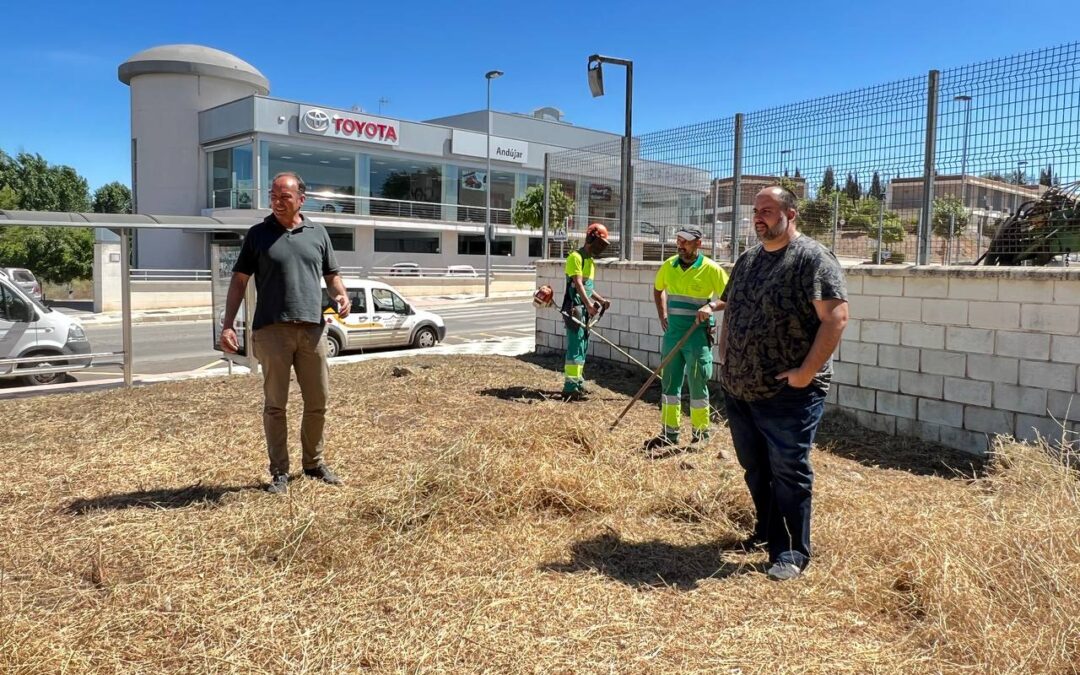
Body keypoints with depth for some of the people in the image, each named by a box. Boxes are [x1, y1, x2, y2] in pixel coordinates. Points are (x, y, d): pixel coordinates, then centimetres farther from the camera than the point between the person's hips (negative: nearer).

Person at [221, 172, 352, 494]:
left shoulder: (318, 233, 11)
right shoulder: (258, 234, 5)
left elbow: (331, 274, 17)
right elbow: (239, 281, 5)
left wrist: (341, 295, -5)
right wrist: (228, 325, -4)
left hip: (313, 329, 2)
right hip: (272, 330, -2)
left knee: (318, 402, 9)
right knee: (275, 404, 4)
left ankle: (314, 462, 26)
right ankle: (279, 471, 14)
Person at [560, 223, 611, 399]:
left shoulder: (590, 260, 20)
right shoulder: (576, 257, -10)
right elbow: (577, 283, -22)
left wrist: (601, 299, 13)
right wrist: (589, 304, -33)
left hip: (584, 310, 10)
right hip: (574, 308, -10)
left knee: (582, 347, 12)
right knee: (576, 347, -12)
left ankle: (577, 382, 20)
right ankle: (570, 386, -11)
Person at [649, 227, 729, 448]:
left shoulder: (710, 269, -10)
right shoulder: (669, 265, 5)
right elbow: (658, 289, 24)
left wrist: (711, 306, -24)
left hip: (698, 334, -5)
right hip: (673, 333, 5)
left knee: (697, 386, 3)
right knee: (670, 383, 9)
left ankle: (700, 435, 16)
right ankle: (669, 433, 19)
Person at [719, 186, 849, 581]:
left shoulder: (812, 259, -10)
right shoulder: (747, 260, 13)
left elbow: (836, 317, -17)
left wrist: (807, 372, -20)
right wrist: (725, 361, 13)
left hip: (788, 395, -7)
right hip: (738, 391, 8)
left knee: (788, 473, 0)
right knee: (754, 468, 18)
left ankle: (793, 553, 11)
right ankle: (767, 531, 36)